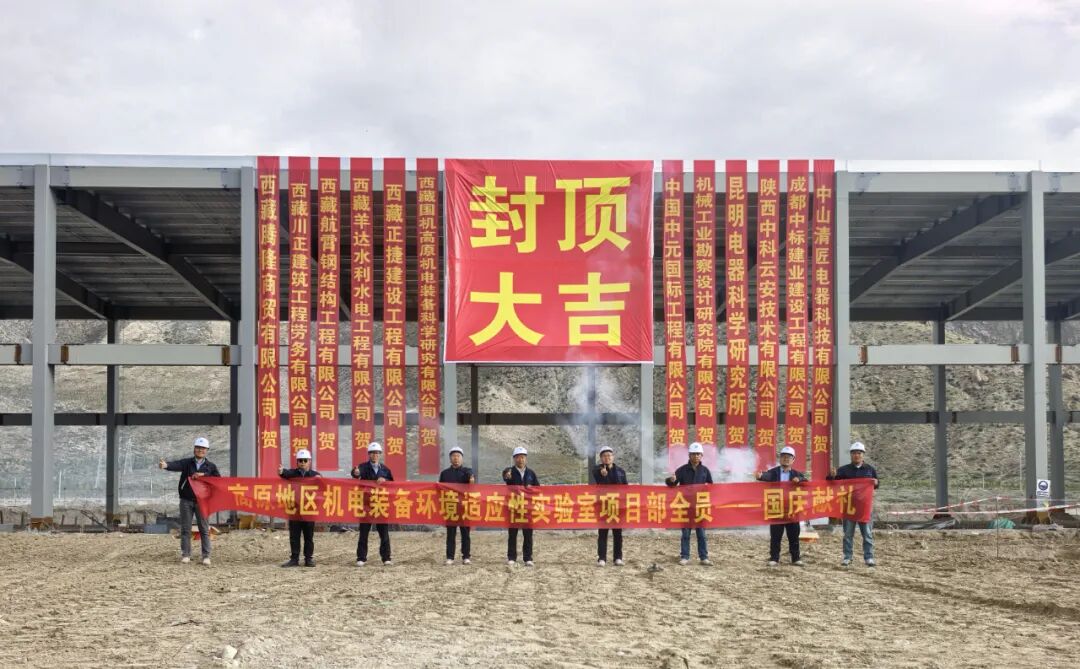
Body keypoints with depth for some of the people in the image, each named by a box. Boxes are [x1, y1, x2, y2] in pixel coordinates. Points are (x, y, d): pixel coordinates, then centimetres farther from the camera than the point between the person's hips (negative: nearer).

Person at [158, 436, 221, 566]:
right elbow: (176, 465, -18)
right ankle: (185, 555, 12)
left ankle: (206, 556, 6)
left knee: (204, 529, 1)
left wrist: (204, 475, -14)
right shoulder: (187, 462, 2)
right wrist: (166, 465, -41)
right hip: (186, 500, 0)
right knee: (185, 529, 4)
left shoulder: (211, 466, 6)